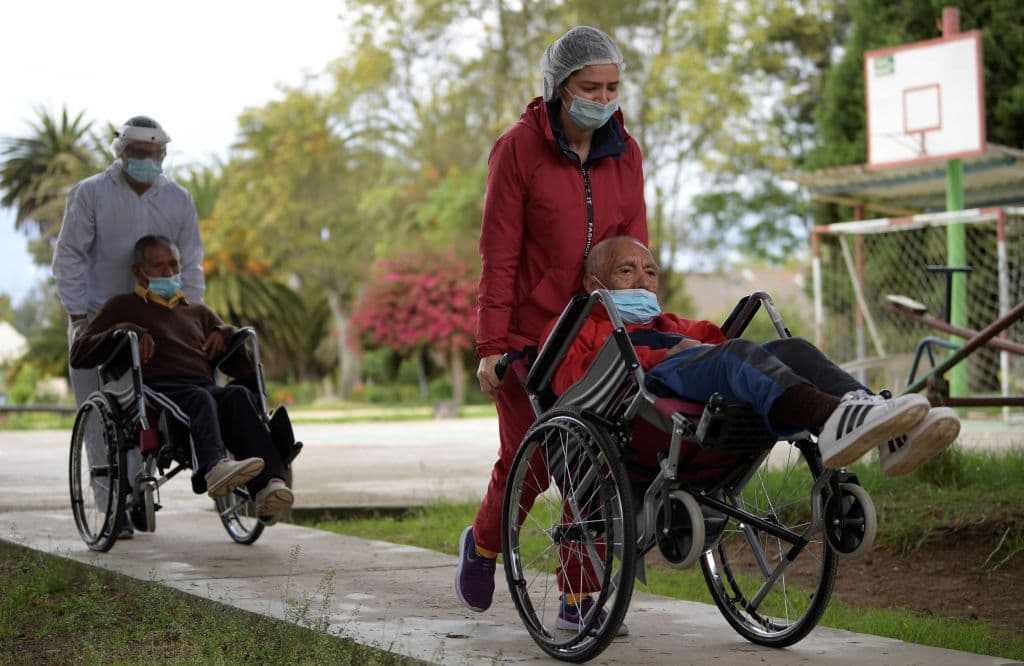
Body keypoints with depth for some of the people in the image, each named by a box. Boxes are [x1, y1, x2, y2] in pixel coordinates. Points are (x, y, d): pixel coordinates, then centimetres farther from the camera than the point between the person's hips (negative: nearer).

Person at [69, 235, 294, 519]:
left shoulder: (198, 312, 36)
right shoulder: (123, 307, 25)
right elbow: (79, 354, 14)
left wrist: (225, 333, 17)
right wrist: (125, 331, 0)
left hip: (205, 387, 3)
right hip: (156, 389, -3)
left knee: (239, 395, -33)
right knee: (199, 399, -38)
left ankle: (269, 485, -54)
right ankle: (214, 468, -69)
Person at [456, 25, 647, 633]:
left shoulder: (624, 153, 5)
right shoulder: (520, 149, -8)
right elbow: (499, 256, -9)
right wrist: (491, 346, -13)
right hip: (530, 331, -4)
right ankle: (484, 545, 31)